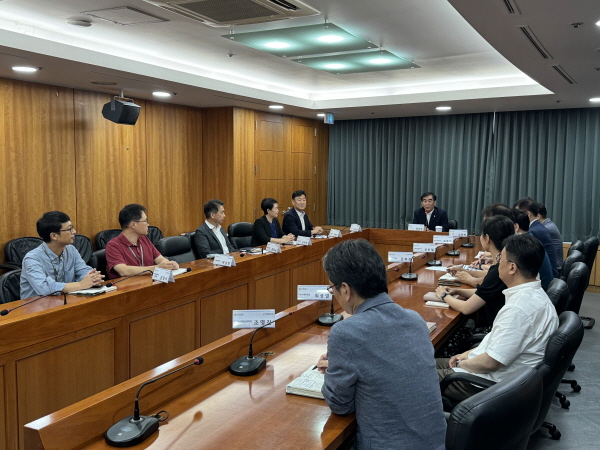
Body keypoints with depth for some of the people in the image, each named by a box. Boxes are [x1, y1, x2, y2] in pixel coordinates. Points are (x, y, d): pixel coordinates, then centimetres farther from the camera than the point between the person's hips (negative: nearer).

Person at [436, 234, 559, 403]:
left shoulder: (520, 307, -29)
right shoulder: (533, 294, 4)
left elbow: (491, 362, -25)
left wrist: (461, 364, -7)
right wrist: (467, 354, 10)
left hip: (496, 382, -10)